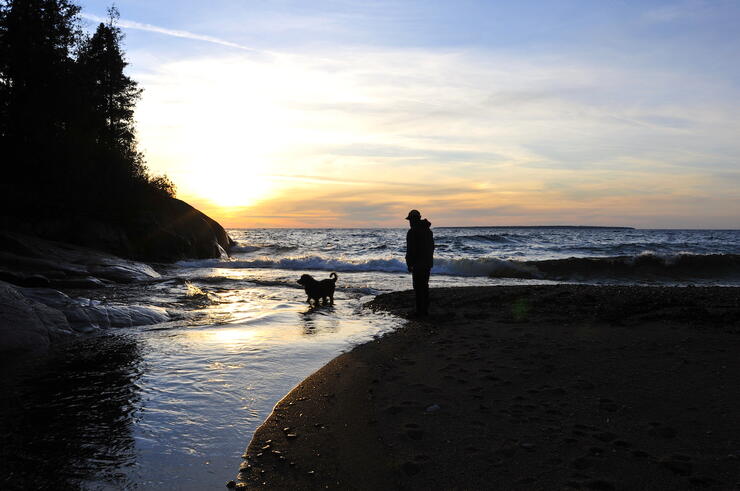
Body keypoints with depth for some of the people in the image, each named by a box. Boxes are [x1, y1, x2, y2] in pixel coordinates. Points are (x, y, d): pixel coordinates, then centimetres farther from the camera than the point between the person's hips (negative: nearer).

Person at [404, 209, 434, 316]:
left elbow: (410, 250, -17)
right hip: (428, 263, 8)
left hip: (418, 264, -8)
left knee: (418, 287, -3)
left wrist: (409, 264, -10)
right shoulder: (428, 230, 12)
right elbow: (432, 247, 17)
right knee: (425, 285, 15)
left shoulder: (412, 232, -13)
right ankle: (425, 309, 19)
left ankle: (420, 310, -2)